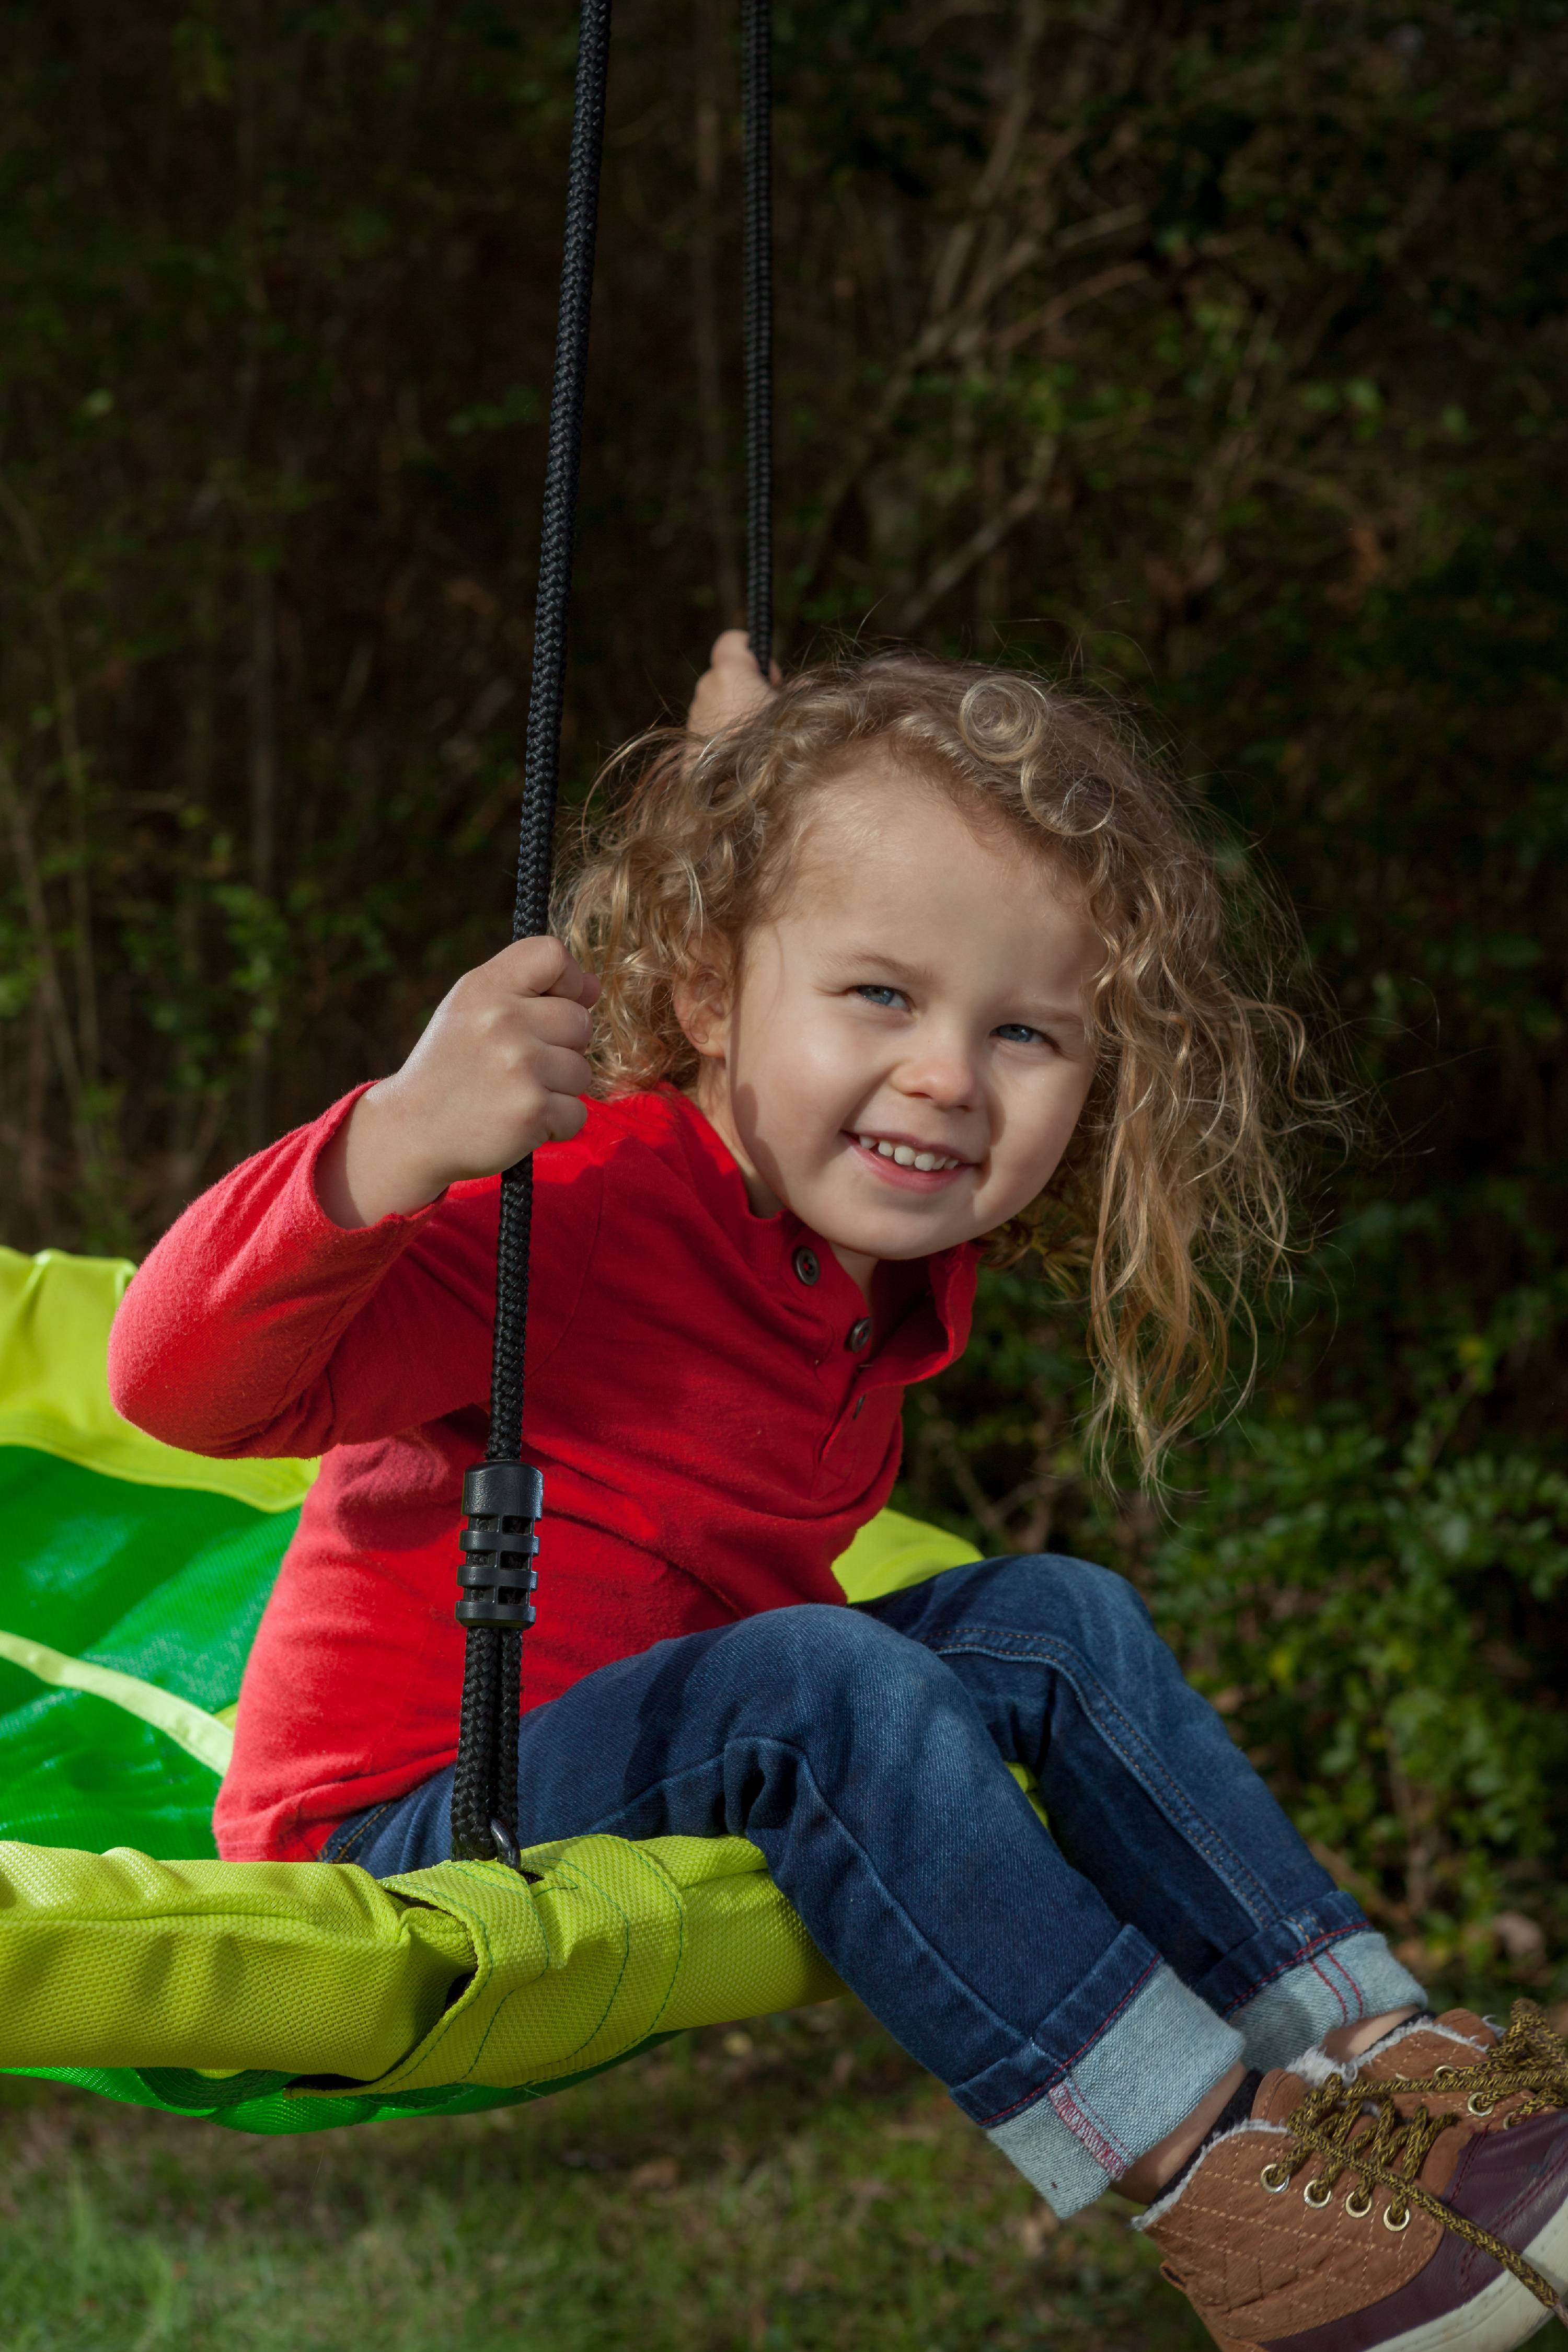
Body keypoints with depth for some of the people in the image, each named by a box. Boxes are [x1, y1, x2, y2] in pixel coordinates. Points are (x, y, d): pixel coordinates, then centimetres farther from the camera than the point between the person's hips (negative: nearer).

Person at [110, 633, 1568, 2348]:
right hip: (409, 1835, -8)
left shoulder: (905, 1266, 0)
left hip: (668, 1781, 8)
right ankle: (1211, 2175, -27)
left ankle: (1383, 2054, -6)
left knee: (1059, 1621, -4)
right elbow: (181, 1383, -31)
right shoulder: (570, 1209, -25)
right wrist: (396, 1145, -49)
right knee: (817, 1679, -31)